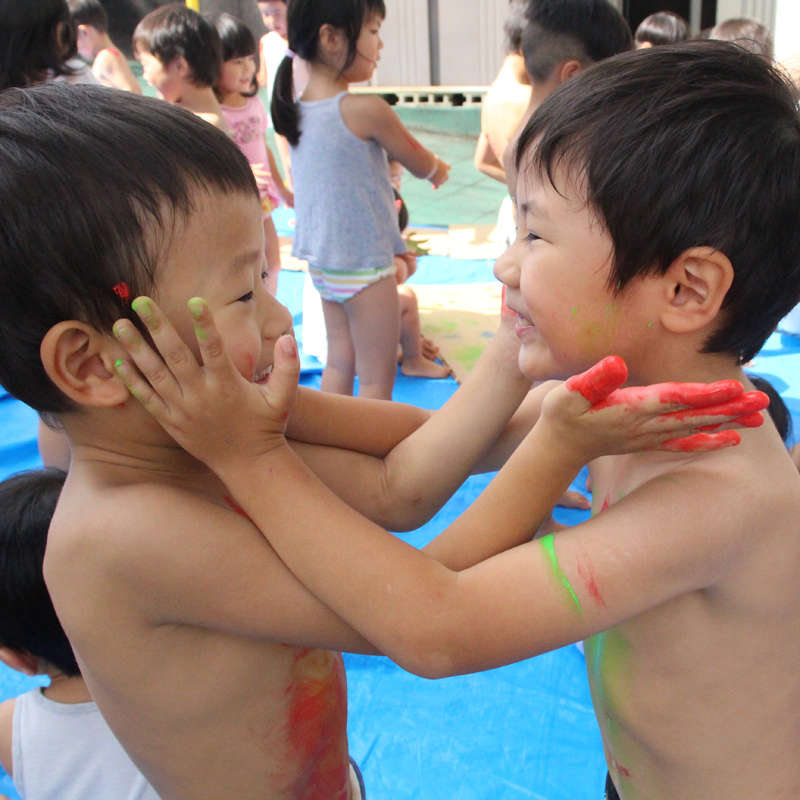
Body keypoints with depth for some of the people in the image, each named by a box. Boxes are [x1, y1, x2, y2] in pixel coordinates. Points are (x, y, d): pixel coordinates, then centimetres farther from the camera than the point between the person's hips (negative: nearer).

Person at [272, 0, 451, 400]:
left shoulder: (295, 111, 2)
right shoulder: (366, 110, -19)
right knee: (377, 376, 3)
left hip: (320, 260, 8)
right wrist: (440, 170, 19)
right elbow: (422, 166, -5)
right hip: (364, 263, -7)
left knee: (339, 361, 19)